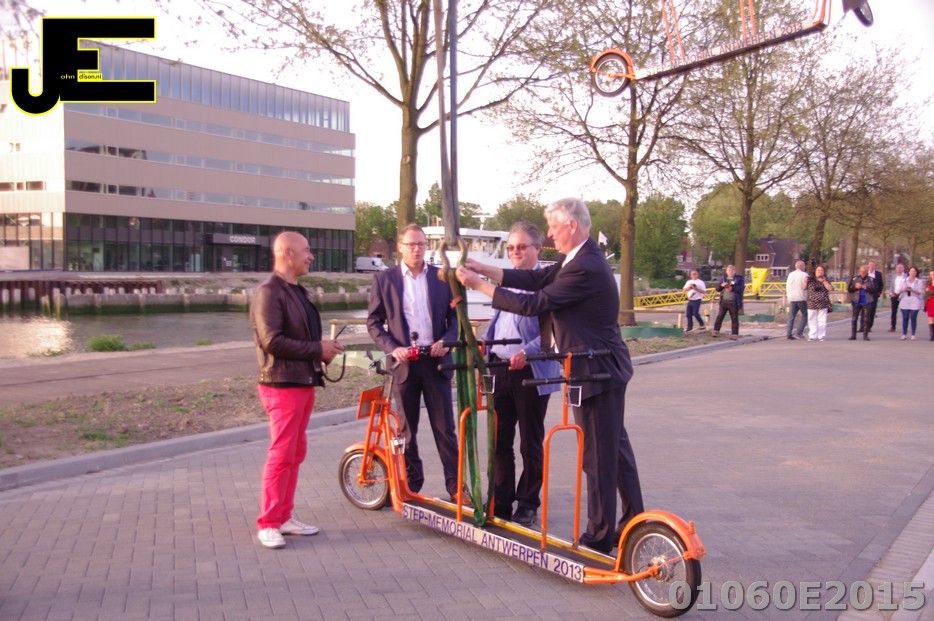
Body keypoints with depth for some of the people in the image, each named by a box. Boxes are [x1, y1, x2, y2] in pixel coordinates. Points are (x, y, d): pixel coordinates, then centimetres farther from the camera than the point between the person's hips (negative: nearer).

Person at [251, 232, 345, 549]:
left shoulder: (298, 291, 17)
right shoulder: (269, 292, -13)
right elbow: (272, 341, -21)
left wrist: (323, 350, 3)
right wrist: (317, 349, -16)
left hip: (304, 382, 9)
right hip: (283, 384, -9)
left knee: (295, 454, 13)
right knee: (281, 455, -5)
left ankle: (284, 516, 22)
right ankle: (267, 524, 5)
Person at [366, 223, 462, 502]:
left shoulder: (442, 278, 5)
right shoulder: (384, 279, 3)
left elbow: (456, 316, 8)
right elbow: (373, 321, 4)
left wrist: (445, 341, -10)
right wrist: (392, 348, -10)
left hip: (436, 361, 0)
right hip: (404, 362, 0)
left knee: (444, 427, 3)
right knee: (406, 428, 9)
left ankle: (455, 484, 11)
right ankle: (411, 483, 21)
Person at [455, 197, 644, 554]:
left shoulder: (585, 268, -23)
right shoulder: (582, 258, 10)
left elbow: (532, 303, -23)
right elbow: (537, 279, 8)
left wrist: (479, 284, -17)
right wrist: (485, 269, 2)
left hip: (596, 371, -10)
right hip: (605, 367, 10)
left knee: (597, 456, 1)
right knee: (615, 449, 18)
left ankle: (599, 536, 13)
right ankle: (634, 523, 30)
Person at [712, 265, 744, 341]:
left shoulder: (739, 279, 3)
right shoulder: (723, 278, 13)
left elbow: (742, 287, -10)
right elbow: (717, 288, 12)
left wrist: (732, 288, -21)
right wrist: (721, 285, -10)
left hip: (734, 302, -3)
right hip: (724, 301, 3)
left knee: (734, 319, 1)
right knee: (719, 317, 3)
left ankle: (734, 334, 5)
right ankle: (716, 331, 10)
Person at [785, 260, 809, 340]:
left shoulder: (790, 274, 9)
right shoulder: (804, 275, -8)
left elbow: (787, 286, 13)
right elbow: (805, 287, -17)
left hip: (792, 298, 5)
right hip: (802, 298, -5)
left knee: (791, 317, 6)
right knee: (805, 315, 8)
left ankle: (789, 334, 0)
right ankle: (800, 332, -4)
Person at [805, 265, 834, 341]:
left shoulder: (825, 280, 8)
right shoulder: (811, 279, 6)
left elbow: (831, 289, -4)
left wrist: (824, 281, -11)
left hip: (823, 304, 0)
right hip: (811, 304, 0)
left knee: (822, 321, -2)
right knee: (812, 321, 2)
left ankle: (822, 336, 3)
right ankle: (812, 336, 8)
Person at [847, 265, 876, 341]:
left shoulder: (871, 279, 4)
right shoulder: (854, 278, 6)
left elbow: (874, 289, -3)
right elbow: (849, 288, 4)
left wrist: (866, 288, -17)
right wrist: (855, 287, -13)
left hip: (866, 302, -1)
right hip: (856, 301, 1)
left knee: (866, 319, -1)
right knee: (854, 318, 1)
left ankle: (865, 335, 7)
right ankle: (853, 335, 7)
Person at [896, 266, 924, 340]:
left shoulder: (919, 281, 6)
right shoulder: (904, 281, 12)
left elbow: (920, 292, -2)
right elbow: (899, 290, 8)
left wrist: (912, 290, -17)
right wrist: (904, 289, -12)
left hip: (915, 302, -1)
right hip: (905, 302, 2)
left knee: (913, 318, -3)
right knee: (905, 318, 0)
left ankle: (913, 335, 2)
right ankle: (904, 334, 4)